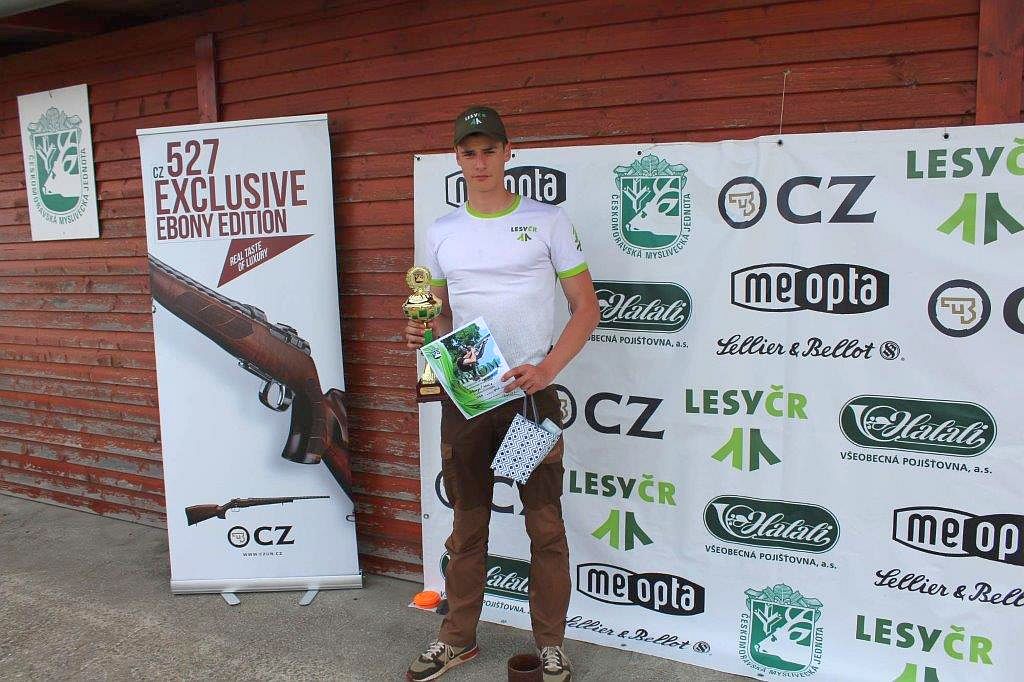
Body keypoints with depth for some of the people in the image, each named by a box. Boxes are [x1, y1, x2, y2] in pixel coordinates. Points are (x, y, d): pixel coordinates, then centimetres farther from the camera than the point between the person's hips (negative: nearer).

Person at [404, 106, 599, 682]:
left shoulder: (547, 221, 0)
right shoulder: (442, 232, 10)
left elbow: (586, 308, -2)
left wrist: (546, 369, -15)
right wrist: (424, 332, -5)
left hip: (531, 392, -3)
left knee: (546, 526, 5)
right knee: (468, 525, 13)